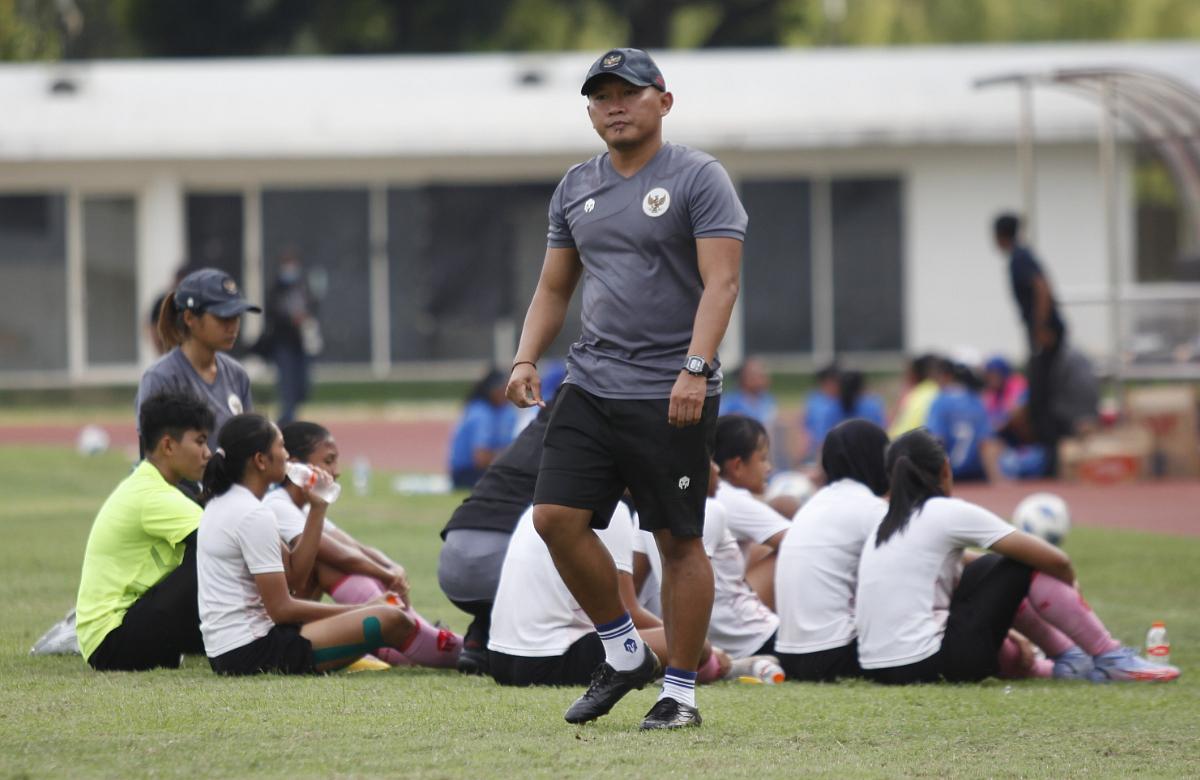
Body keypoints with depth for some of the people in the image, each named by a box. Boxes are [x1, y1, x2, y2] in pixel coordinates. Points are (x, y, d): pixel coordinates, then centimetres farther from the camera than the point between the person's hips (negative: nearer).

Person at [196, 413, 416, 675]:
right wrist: (358, 610, -8)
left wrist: (317, 509, 11)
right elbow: (281, 609, -17)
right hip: (251, 653, -11)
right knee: (390, 620, -16)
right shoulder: (254, 516, -15)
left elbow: (294, 575, 14)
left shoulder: (220, 504, 14)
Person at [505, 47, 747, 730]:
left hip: (672, 394, -6)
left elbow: (721, 282, -13)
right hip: (592, 385, 6)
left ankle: (681, 690, 7)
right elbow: (554, 289, 22)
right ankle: (625, 653, 11)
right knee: (556, 515, -6)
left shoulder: (699, 179, -4)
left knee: (679, 540, -2)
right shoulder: (576, 188, 15)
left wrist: (696, 368, -24)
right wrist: (527, 359, 6)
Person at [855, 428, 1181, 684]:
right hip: (929, 665, -8)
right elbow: (1055, 561, -3)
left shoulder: (884, 526, 16)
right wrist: (1068, 584, 17)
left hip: (876, 668, 8)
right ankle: (1112, 659, 7)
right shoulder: (949, 513, -5)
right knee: (1027, 567, 2)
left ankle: (1066, 656, 27)